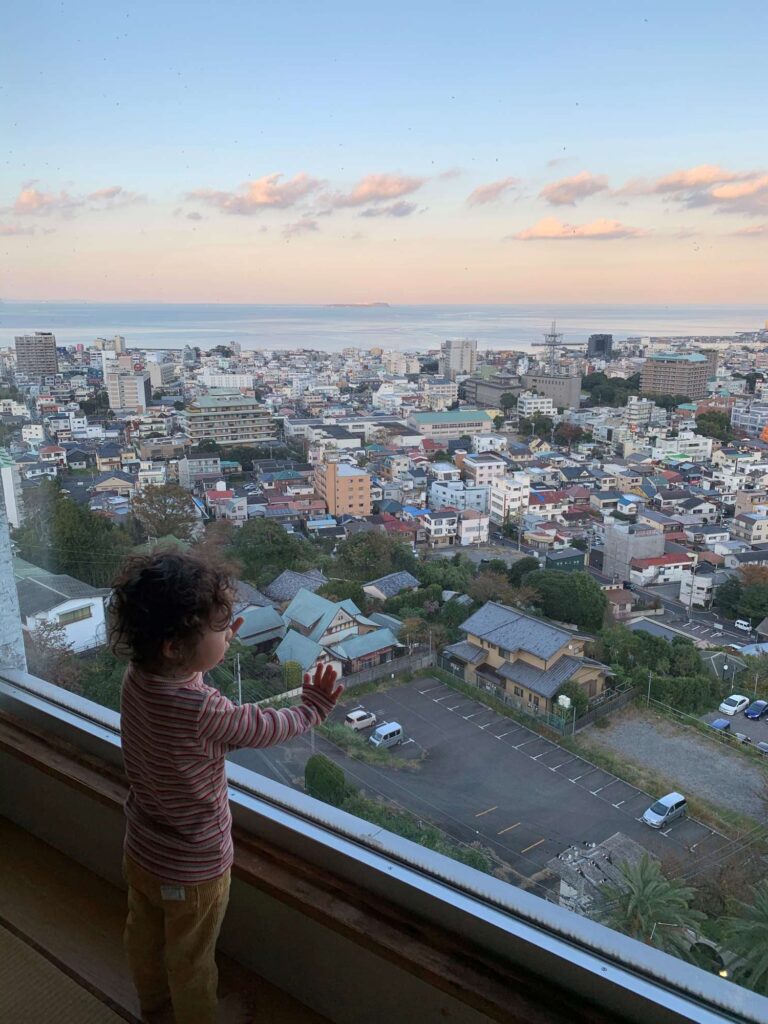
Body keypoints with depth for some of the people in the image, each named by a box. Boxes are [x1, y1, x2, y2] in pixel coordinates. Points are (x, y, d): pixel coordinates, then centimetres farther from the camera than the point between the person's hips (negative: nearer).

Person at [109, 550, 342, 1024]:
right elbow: (265, 728, -22)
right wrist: (314, 708, -7)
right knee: (191, 963, 21)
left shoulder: (138, 675, -18)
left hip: (141, 851, 7)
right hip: (193, 870, -7)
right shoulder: (204, 711, -39)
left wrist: (215, 647, 2)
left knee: (146, 936, 32)